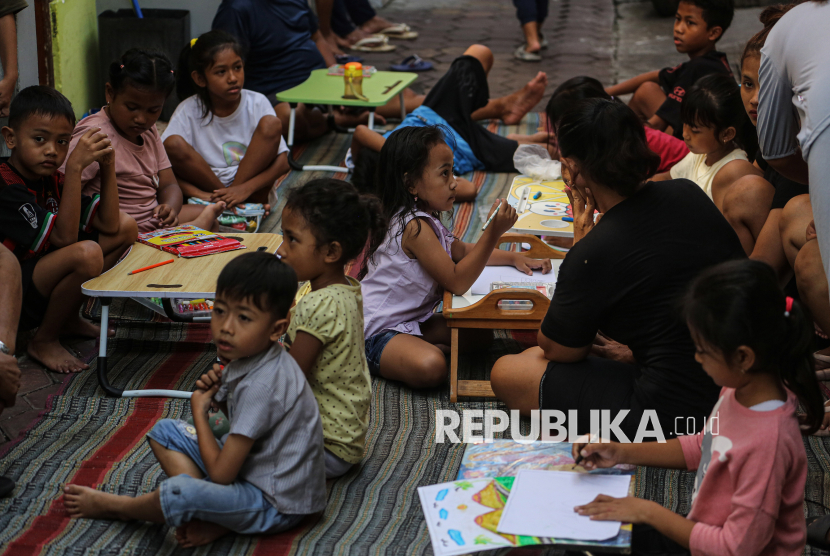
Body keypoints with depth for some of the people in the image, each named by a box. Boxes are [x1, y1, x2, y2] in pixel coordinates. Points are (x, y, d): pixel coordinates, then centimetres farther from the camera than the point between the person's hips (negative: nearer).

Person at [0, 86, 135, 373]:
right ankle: (43, 341, -10)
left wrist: (107, 165, -11)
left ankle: (68, 317, 10)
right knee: (87, 253, -34)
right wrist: (75, 167, -34)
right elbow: (65, 237, -30)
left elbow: (109, 225, 0)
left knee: (126, 227, 5)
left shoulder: (52, 179, 4)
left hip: (45, 283, 9)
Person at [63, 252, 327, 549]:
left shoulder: (261, 386, -30)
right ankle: (207, 517, -7)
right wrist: (218, 395, -5)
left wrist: (200, 411, -11)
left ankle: (112, 506, 0)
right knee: (164, 430, 12)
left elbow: (221, 475, -25)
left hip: (277, 503, -10)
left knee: (179, 493, -34)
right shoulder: (249, 356, -2)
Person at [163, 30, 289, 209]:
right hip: (205, 187, 0)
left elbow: (282, 161, -9)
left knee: (271, 124, -18)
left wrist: (245, 188, -27)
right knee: (173, 144, -25)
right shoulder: (188, 111, -6)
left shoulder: (257, 103, -4)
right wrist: (199, 194, -30)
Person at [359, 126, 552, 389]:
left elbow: (461, 251, 24)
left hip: (410, 320, 10)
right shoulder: (416, 227, -25)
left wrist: (513, 257, 11)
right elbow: (457, 282, -27)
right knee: (431, 368, -35)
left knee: (480, 334, 7)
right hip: (376, 332, -10)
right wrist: (493, 232, -33)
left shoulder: (426, 220, 9)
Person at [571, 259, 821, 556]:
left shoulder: (768, 440, -33)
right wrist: (621, 453, 3)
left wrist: (649, 512, -19)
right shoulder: (740, 389, -7)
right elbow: (702, 447, 12)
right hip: (704, 532, 8)